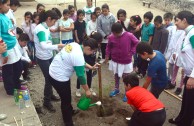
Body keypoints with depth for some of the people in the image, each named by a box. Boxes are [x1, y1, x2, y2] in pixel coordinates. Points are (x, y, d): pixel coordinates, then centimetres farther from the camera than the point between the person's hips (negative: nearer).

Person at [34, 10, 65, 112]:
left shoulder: (45, 27, 6)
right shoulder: (40, 29, -23)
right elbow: (43, 46, -34)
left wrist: (57, 48, 5)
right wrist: (57, 46, -29)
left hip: (49, 56, 9)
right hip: (43, 58, -9)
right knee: (48, 79, 0)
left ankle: (50, 95, 40)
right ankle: (46, 102, 17)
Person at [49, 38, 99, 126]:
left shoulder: (75, 45, 0)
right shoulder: (78, 56, -28)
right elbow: (81, 76, -18)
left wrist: (91, 67, 15)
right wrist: (87, 90, -5)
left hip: (53, 72, 10)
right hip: (59, 78, -10)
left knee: (67, 96, 28)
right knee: (66, 100, 7)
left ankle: (70, 111, 50)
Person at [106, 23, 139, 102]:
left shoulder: (129, 36, -17)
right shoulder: (111, 37, -11)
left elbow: (137, 43, -4)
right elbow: (109, 47, 4)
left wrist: (132, 52, -10)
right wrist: (107, 56, 0)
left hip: (126, 62, -3)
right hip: (115, 61, 3)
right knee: (116, 75, 20)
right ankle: (116, 89, 40)